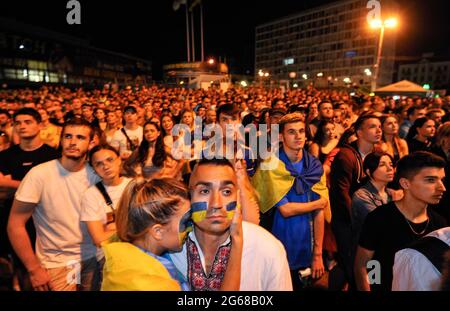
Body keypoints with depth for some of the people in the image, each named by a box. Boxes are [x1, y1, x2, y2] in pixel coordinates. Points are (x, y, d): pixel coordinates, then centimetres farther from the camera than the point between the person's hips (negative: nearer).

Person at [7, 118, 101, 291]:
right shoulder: (39, 174, -16)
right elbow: (15, 225, -12)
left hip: (92, 257, 4)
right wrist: (34, 269, -11)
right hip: (56, 263, -4)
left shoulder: (95, 175, -5)